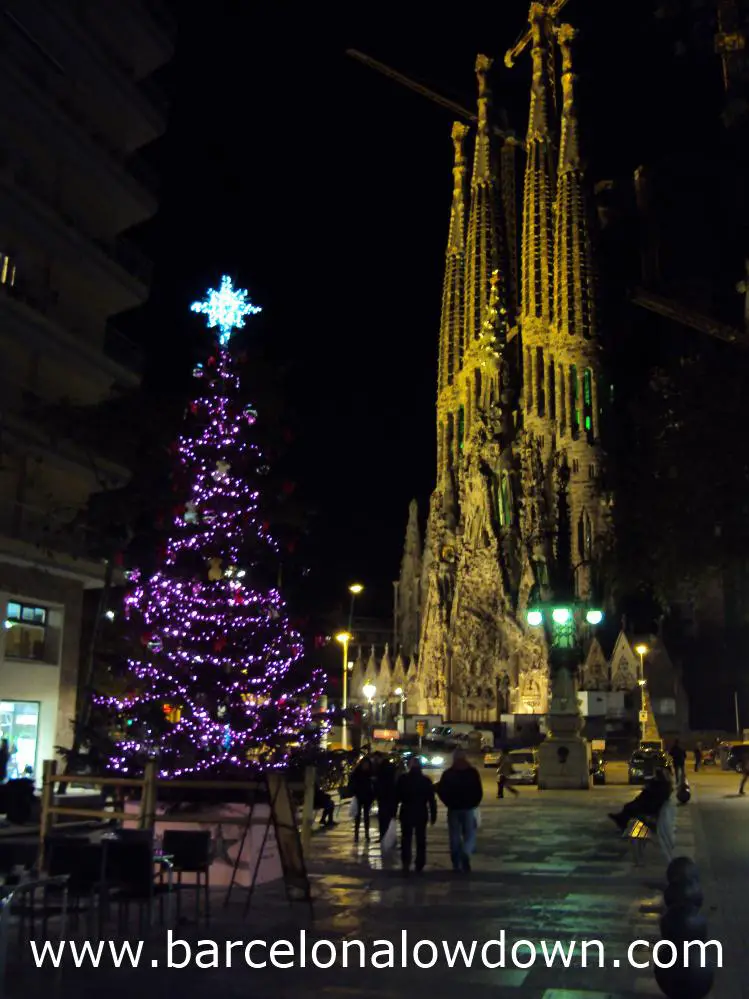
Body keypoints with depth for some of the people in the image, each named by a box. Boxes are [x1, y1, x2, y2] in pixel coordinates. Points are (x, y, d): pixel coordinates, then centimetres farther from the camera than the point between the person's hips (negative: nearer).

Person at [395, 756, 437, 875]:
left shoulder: (402, 779, -3)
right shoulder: (425, 780, -1)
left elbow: (397, 797, -4)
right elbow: (431, 799, -2)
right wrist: (433, 814, 2)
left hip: (406, 813, -1)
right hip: (421, 814, 1)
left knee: (406, 839, 6)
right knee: (421, 840, 11)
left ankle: (406, 864, -11)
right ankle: (419, 866, 10)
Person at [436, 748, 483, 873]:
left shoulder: (448, 773, -1)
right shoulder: (472, 772, -6)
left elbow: (440, 790, -2)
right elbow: (479, 791, -9)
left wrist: (449, 803, 9)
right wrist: (474, 803, 5)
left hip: (453, 808, 1)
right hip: (469, 808, -1)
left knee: (455, 836, 12)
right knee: (470, 834, 6)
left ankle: (456, 863, 13)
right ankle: (466, 854, -22)